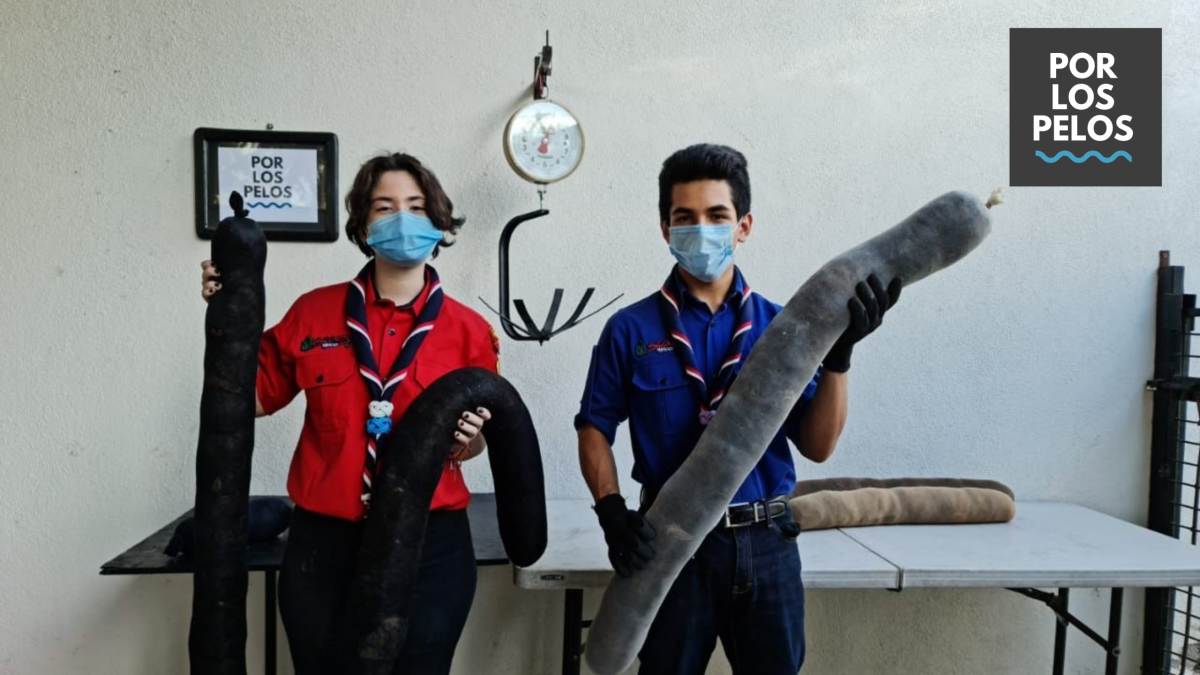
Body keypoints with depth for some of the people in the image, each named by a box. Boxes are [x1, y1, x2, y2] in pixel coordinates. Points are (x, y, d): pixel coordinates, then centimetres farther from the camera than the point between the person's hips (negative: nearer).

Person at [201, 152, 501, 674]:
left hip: (430, 548, 0)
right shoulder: (313, 313, 0)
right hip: (324, 544, 1)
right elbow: (252, 395, 8)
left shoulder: (470, 331, -2)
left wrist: (464, 441, -14)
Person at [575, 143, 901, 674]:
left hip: (767, 542, 2)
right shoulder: (631, 330, -4)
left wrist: (838, 353, -14)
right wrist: (613, 513, -14)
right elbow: (595, 429, 0)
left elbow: (816, 446, -2)